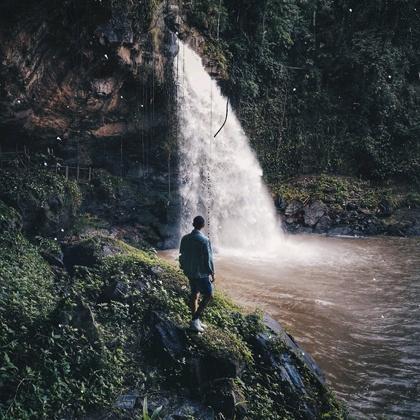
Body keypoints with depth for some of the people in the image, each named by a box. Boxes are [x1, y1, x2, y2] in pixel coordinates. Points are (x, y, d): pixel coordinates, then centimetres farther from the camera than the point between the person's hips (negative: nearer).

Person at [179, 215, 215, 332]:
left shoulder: (185, 239, 0)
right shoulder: (204, 240, -20)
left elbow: (182, 255, 9)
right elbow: (208, 259, -16)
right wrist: (212, 273, -7)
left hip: (189, 272, 7)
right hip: (201, 273, -7)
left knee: (195, 294, 16)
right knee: (208, 295, 4)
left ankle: (195, 321, 25)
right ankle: (195, 319, -2)